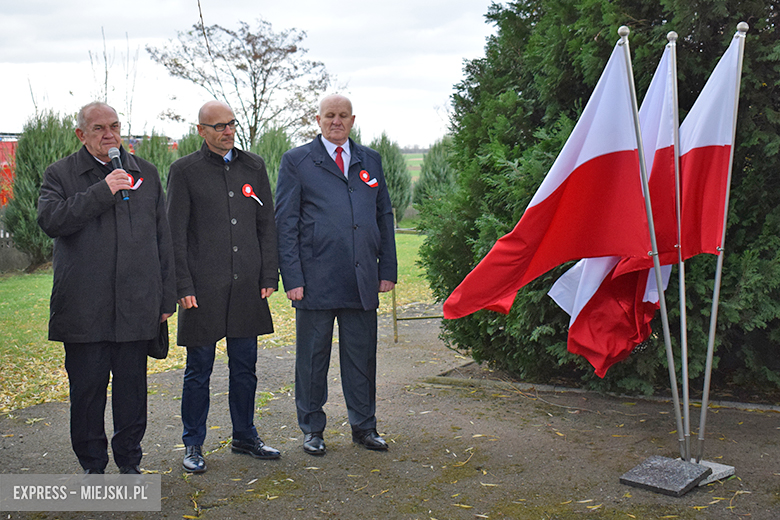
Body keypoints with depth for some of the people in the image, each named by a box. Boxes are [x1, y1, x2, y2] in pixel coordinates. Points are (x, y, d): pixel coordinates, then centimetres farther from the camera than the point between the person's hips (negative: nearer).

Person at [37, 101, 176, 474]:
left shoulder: (146, 174, 12)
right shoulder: (60, 174, 5)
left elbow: (162, 238, 13)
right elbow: (50, 220, -13)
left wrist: (167, 297, 9)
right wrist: (101, 191, -18)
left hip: (137, 304, 2)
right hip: (84, 309, -2)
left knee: (132, 388, 9)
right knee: (87, 388, 6)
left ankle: (129, 463, 23)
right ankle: (93, 465, 21)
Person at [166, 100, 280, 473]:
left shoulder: (253, 167, 10)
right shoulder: (184, 171, -1)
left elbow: (267, 225, 11)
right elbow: (175, 234, -3)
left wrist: (269, 277, 4)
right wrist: (183, 287, -9)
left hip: (247, 288, 4)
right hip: (202, 289, -3)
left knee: (245, 367, 12)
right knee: (198, 370, 5)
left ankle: (245, 437, 26)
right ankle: (193, 445, 18)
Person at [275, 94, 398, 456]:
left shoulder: (370, 160, 14)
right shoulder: (296, 161, 3)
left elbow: (384, 216, 16)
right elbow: (285, 223, 0)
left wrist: (387, 269, 8)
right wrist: (292, 277, -8)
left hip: (363, 280, 3)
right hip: (316, 280, -3)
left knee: (362, 355, 10)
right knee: (312, 356, 6)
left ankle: (364, 426, 24)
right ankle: (312, 429, 21)